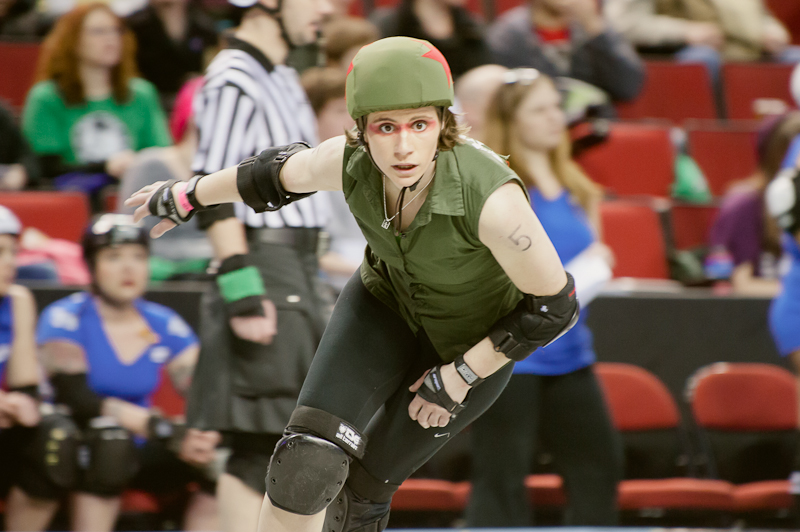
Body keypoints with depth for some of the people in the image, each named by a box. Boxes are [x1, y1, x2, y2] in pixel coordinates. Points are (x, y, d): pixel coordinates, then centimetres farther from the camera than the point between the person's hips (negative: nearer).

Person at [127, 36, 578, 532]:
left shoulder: (491, 197, -40)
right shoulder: (349, 161, -26)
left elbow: (555, 305, -26)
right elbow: (282, 172, -2)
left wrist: (461, 377, -19)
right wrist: (186, 197, 14)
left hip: (474, 341, -3)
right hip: (387, 303, 3)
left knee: (366, 481, 9)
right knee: (307, 465, -16)